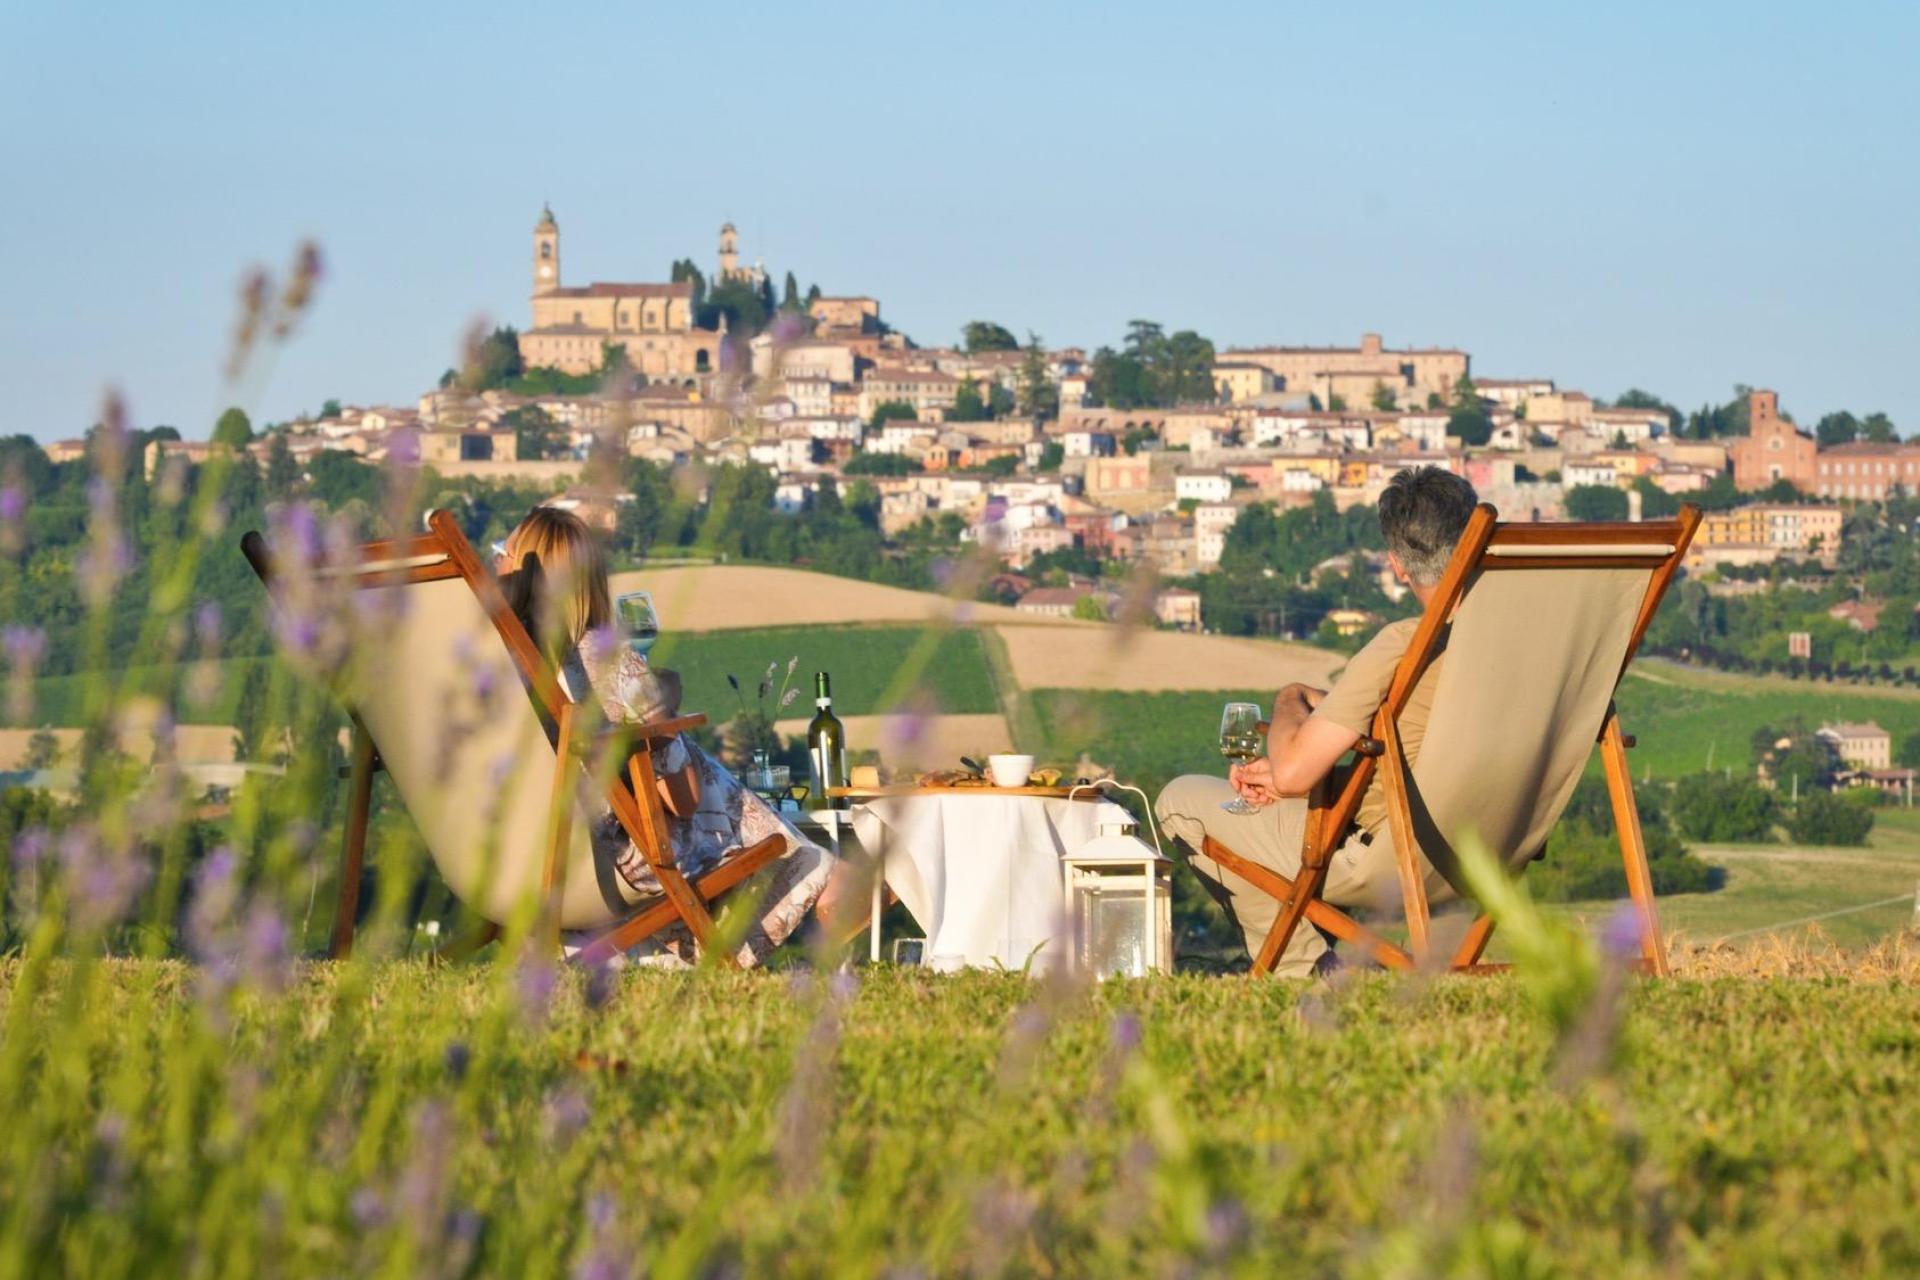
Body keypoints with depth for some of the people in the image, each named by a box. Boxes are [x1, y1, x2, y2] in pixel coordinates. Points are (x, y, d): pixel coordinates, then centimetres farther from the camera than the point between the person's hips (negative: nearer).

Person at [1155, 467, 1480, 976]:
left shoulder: (1405, 643, -24)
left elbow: (1293, 774, -20)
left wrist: (1290, 701, 3)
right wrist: (1283, 773, 9)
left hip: (1387, 865, -8)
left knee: (1181, 801, 8)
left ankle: (1306, 969, 12)